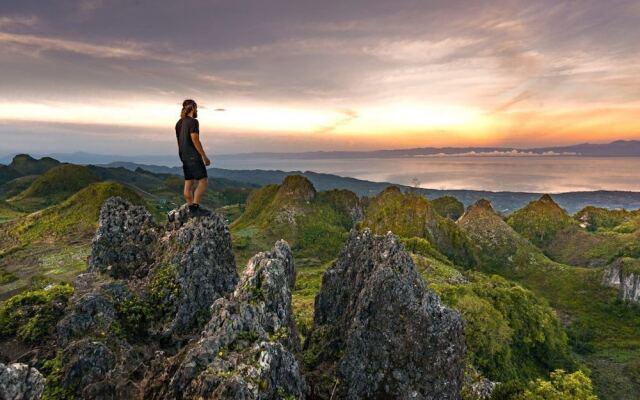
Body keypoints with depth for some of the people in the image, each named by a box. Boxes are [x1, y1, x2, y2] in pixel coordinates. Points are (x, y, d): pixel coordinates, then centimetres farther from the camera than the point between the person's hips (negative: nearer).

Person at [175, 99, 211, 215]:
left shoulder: (179, 123, 15)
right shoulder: (193, 121, -12)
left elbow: (180, 141, 16)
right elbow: (195, 140, -19)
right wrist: (204, 157, -17)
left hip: (184, 156, 9)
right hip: (193, 156, -9)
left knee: (188, 184, 8)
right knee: (203, 181, -6)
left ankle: (192, 209, 13)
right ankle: (195, 207, -12)